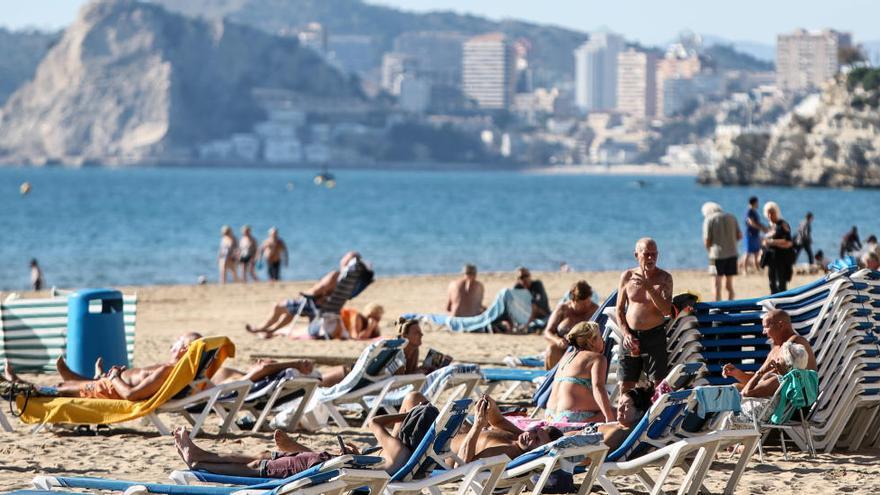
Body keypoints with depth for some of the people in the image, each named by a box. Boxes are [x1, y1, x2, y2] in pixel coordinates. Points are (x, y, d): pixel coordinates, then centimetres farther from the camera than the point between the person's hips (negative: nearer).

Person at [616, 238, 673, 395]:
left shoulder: (664, 278, -1)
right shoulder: (627, 276, 5)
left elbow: (667, 310, -13)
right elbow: (619, 310, 9)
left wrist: (649, 287, -21)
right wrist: (626, 334, -5)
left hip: (655, 335, -2)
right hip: (631, 336, 2)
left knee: (658, 383, -6)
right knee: (625, 385, 2)